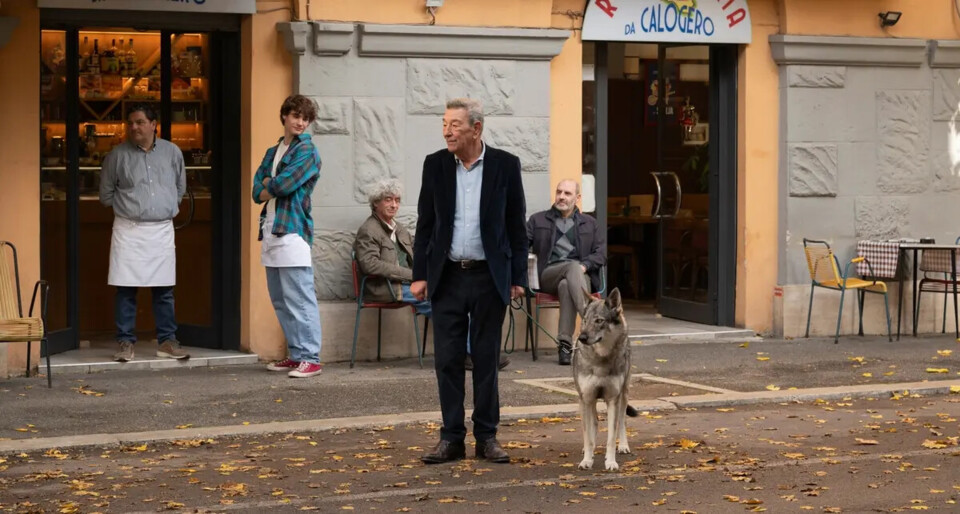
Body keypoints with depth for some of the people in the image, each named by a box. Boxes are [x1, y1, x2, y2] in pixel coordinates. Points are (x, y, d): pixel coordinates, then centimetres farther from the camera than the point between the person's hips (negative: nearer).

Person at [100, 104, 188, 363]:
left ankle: (167, 341, 12)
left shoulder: (172, 152, 5)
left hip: (162, 230, 2)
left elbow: (180, 188, 18)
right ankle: (126, 343, 5)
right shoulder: (118, 155, -1)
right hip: (128, 231, -2)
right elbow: (106, 193, 9)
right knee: (126, 289, -2)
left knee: (164, 289, 5)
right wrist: (126, 208, 11)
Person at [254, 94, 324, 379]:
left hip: (293, 231, -8)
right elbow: (258, 191, 10)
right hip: (271, 232, 8)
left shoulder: (307, 152, -2)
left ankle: (310, 358, -10)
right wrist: (275, 184, -9)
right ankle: (296, 354, 18)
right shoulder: (273, 152, 20)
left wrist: (269, 186, 5)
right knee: (280, 300, 11)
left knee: (299, 299, -10)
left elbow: (284, 184, -14)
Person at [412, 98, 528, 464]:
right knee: (448, 359, 2)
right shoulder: (435, 164, 2)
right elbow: (425, 223, 7)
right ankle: (451, 437, 9)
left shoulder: (505, 165, -3)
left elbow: (516, 225, 1)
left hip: (489, 277, -2)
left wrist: (518, 278, -2)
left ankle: (486, 437, 13)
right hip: (447, 276, 2)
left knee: (486, 358, 5)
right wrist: (419, 275, 2)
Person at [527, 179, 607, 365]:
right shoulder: (538, 220, 21)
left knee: (566, 285, -38)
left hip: (580, 275, 1)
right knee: (572, 266, -36)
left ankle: (565, 345, -45)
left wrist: (584, 266, -9)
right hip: (548, 276, -1)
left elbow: (601, 254, 11)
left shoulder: (590, 223, 22)